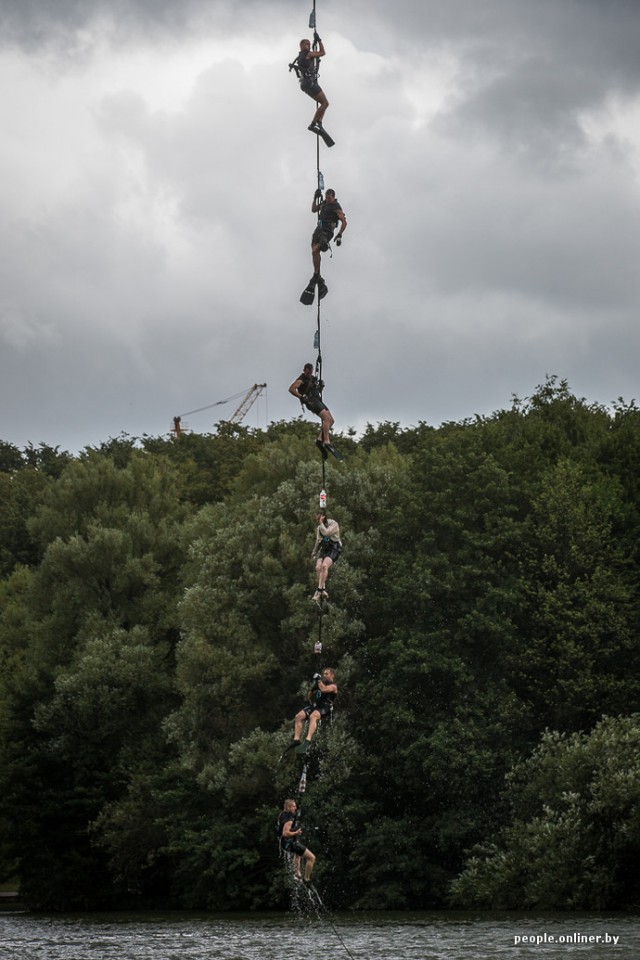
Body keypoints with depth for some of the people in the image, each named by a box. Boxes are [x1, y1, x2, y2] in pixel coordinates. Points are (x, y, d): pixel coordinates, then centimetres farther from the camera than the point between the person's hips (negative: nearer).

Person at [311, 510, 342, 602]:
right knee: (318, 567, -20)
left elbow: (326, 533, -27)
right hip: (324, 549, 7)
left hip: (334, 549, -7)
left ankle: (319, 590, -34)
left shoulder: (333, 524, -10)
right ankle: (323, 590, -17)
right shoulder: (319, 528, 13)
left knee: (324, 566, -30)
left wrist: (321, 523, -15)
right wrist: (314, 553, 31)